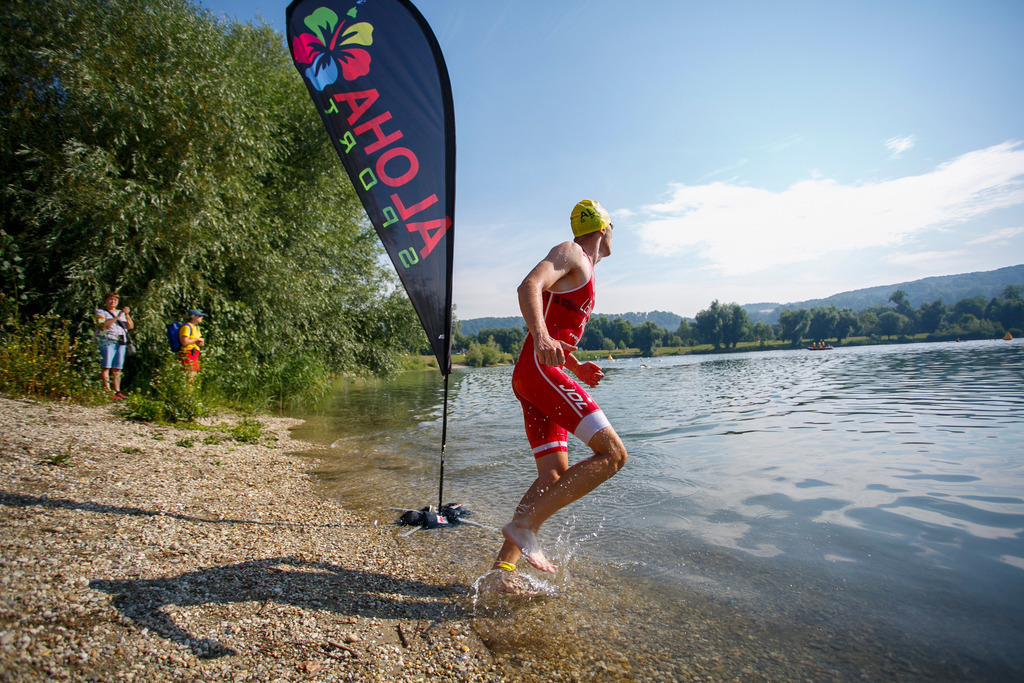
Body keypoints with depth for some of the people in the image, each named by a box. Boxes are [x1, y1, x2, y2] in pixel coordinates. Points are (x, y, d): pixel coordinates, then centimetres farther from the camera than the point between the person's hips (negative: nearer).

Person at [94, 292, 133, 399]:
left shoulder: (121, 312, 23)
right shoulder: (100, 312, 8)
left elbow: (130, 326, 10)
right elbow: (102, 326, -11)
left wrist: (127, 315, -5)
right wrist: (117, 316, -12)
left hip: (121, 343, 5)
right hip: (106, 341, -5)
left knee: (117, 368, 2)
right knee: (106, 367, -12)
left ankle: (117, 391, 1)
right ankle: (107, 392, -17)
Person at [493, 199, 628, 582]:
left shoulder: (585, 272, 30)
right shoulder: (570, 252, 1)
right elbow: (528, 286, -19)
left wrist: (576, 368, 25)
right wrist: (541, 335, -36)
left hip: (535, 377, 10)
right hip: (539, 369, -10)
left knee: (554, 478, 5)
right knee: (612, 454, -15)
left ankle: (502, 567, 6)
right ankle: (524, 525, -17)